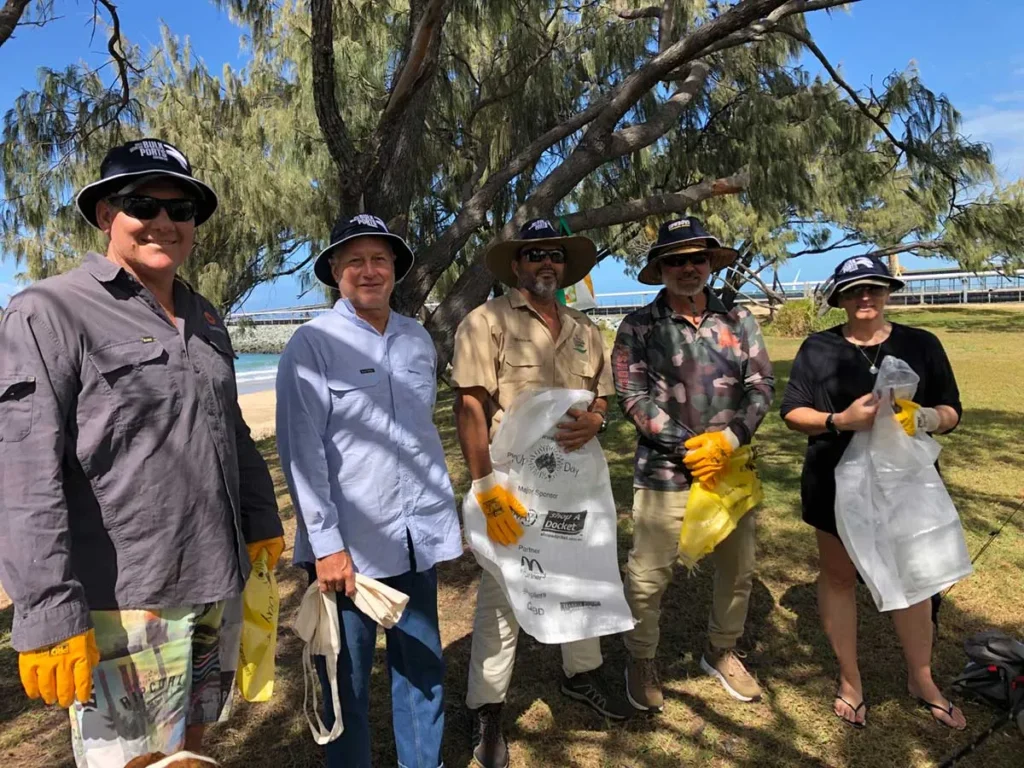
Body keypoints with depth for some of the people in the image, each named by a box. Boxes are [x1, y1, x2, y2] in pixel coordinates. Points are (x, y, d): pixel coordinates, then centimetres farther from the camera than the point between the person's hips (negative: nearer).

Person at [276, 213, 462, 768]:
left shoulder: (418, 338, 8)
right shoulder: (313, 344, -8)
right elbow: (301, 450, -11)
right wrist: (327, 544, -14)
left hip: (418, 536, 5)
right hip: (349, 542, -4)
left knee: (423, 668, 17)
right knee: (348, 679, 11)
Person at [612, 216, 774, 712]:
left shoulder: (738, 319, 5)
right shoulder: (638, 327, -5)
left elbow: (762, 384, 1)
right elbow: (633, 397, -11)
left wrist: (728, 439, -15)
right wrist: (691, 447, -17)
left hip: (733, 469, 4)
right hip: (665, 474, -4)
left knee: (738, 570, 18)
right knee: (648, 576, 4)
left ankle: (721, 652, 42)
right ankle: (641, 661, 30)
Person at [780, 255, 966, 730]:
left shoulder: (921, 345, 2)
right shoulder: (818, 348, -2)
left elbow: (952, 409, 4)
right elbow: (792, 412, -6)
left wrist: (928, 418, -20)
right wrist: (841, 420, -24)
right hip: (837, 483, -1)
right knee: (838, 576, 10)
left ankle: (921, 679, 35)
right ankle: (850, 681, 29)